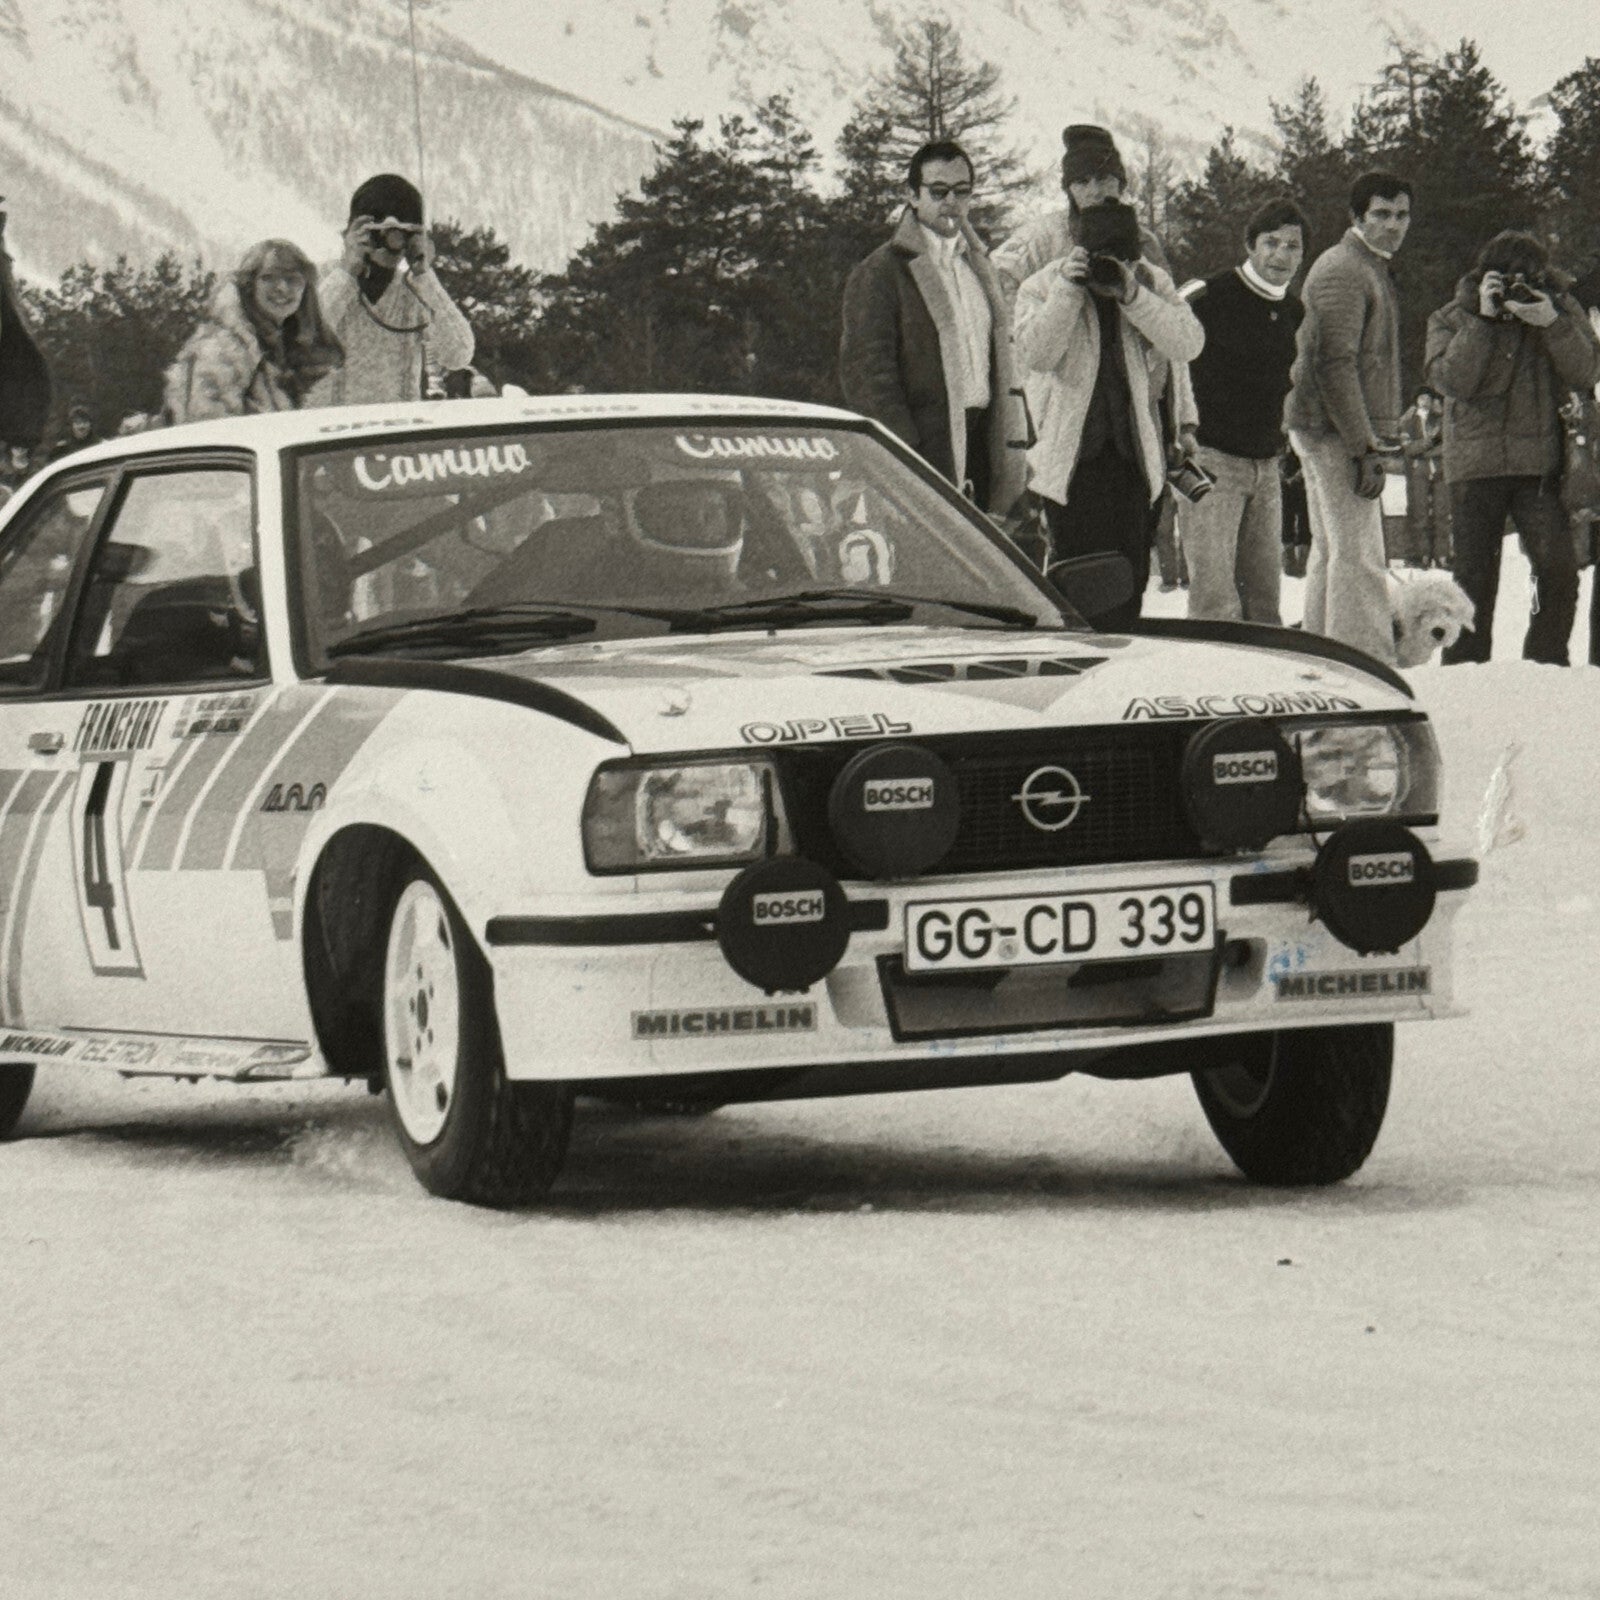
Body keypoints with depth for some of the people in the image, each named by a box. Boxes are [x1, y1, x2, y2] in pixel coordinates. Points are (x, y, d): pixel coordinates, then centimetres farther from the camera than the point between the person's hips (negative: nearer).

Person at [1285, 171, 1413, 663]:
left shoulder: (1372, 268, 20)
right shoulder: (1342, 271, -14)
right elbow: (1335, 365, -21)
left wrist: (1370, 441, 20)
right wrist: (1365, 448, -23)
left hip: (1322, 432, 11)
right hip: (1337, 433, -11)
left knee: (1329, 551, 14)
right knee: (1358, 558, -13)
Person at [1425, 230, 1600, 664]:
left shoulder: (1561, 310, 6)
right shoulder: (1453, 319, 3)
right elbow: (1450, 379, -13)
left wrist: (1552, 324, -18)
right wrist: (1482, 319, -18)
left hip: (1541, 465, 1)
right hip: (1476, 462, 0)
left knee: (1558, 569, -11)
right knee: (1474, 575, 2)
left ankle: (1547, 661, 1)